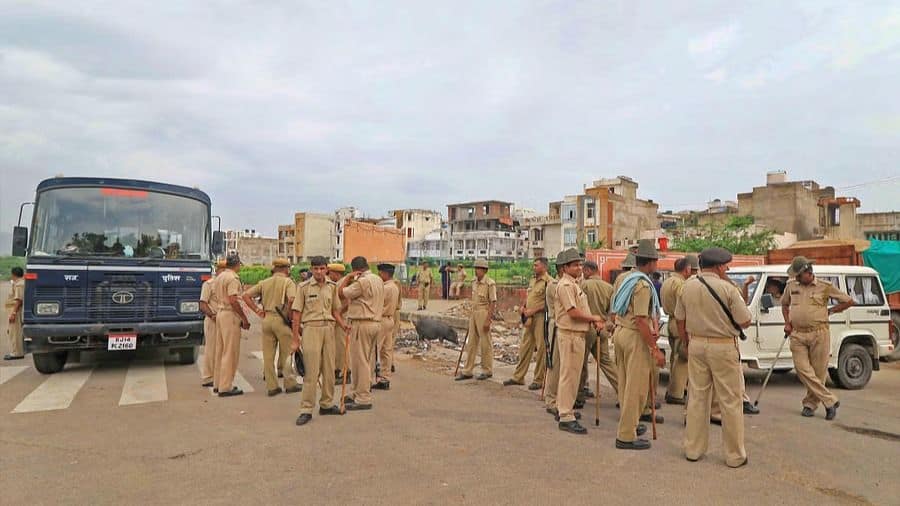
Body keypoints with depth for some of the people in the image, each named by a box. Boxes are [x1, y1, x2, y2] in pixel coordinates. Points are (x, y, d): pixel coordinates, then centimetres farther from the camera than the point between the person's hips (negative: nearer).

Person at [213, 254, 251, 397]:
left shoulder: (220, 277, 15)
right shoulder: (233, 278, -14)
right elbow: (233, 301, -22)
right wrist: (244, 318, -16)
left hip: (220, 312, 10)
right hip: (230, 315, -10)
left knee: (220, 350, 15)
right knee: (230, 352, -5)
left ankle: (218, 384, 24)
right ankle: (225, 387, -1)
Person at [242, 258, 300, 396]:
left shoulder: (264, 283, 12)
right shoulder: (288, 282, -4)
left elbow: (246, 295, 7)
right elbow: (291, 299, -23)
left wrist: (257, 310, 5)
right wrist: (289, 314, -9)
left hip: (266, 319, 5)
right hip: (281, 320, -5)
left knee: (268, 355, 9)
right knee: (286, 354, 7)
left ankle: (271, 387, 14)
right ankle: (290, 384, 14)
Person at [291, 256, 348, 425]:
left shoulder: (332, 286, 9)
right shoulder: (304, 287, -4)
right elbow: (296, 313, -3)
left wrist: (343, 325, 0)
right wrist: (295, 339, -6)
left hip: (329, 329, 5)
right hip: (311, 329, -5)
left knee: (329, 370, 11)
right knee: (312, 372, -5)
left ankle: (326, 404, 25)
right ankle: (306, 410, 3)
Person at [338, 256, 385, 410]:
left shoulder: (362, 281, -16)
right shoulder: (379, 280, 13)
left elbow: (341, 292, -14)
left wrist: (349, 277, -5)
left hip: (362, 324, -9)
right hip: (376, 323, 10)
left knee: (360, 361, -3)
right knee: (366, 360, 16)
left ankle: (363, 399, 1)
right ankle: (358, 393, 27)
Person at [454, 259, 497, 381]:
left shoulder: (490, 283, -12)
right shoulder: (475, 283, 11)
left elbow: (493, 302, -15)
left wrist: (488, 320, -19)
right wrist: (471, 316, 18)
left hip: (484, 313, -8)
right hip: (474, 313, 8)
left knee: (485, 343, 3)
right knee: (471, 343, 9)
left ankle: (487, 371, 16)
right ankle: (467, 371, 14)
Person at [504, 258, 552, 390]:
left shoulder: (548, 282, -11)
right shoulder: (532, 281, 16)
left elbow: (548, 302, -19)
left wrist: (533, 310, -19)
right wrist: (523, 307, 8)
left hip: (541, 317, -8)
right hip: (529, 318, 8)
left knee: (541, 348, -1)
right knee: (525, 347, 12)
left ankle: (539, 380, 9)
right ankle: (518, 377, 20)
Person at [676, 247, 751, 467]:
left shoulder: (687, 287, 3)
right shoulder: (727, 289, -12)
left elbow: (680, 321, 9)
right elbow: (745, 322, -7)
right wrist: (737, 295, 6)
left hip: (696, 345, 5)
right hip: (723, 347, -5)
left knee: (696, 398, 13)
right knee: (730, 402, 6)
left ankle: (693, 449, 21)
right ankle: (735, 455, 16)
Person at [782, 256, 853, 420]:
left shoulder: (825, 287, 0)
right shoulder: (791, 286, 9)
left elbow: (848, 301, 9)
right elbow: (784, 304, 25)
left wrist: (830, 311, 3)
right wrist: (787, 323, 14)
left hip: (819, 334, -3)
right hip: (797, 335, 3)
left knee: (818, 372, 3)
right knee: (802, 369, -7)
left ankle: (810, 404, 16)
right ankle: (830, 401, 3)